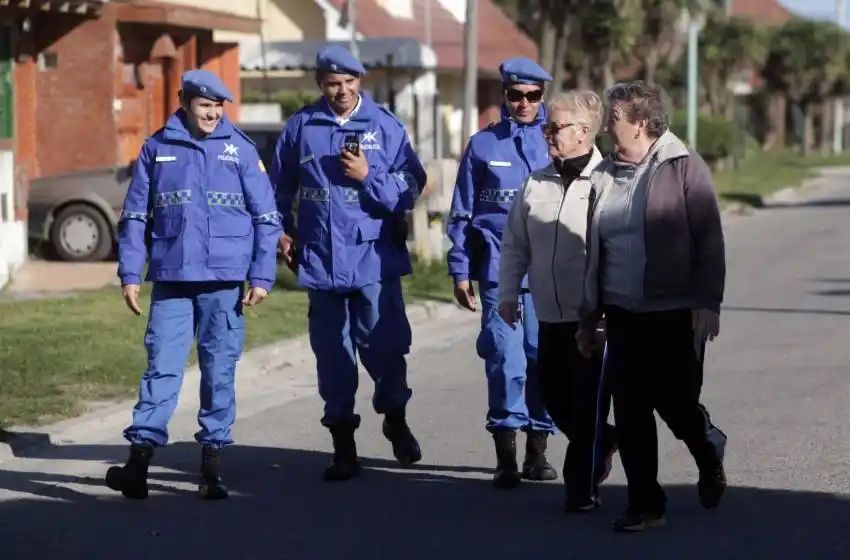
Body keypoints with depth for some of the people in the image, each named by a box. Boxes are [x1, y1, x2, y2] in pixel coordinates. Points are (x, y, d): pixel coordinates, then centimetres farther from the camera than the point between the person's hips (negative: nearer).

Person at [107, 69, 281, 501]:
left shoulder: (240, 149, 3)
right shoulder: (157, 148, 6)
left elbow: (266, 217, 4)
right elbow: (134, 215, 8)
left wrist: (262, 276, -2)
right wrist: (130, 274, 2)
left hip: (225, 280, 0)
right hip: (171, 279, 0)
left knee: (220, 371, 4)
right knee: (162, 367, -5)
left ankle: (212, 463, 12)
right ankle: (139, 459, -7)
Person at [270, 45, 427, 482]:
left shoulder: (385, 126, 0)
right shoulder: (301, 127, 6)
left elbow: (410, 188, -5)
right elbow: (280, 186, 16)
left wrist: (368, 177, -16)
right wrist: (283, 230, 9)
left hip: (374, 258, -2)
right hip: (321, 260, 2)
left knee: (384, 346, -2)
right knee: (332, 353, 6)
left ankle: (395, 418, 25)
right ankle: (342, 443, 17)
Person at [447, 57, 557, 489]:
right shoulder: (483, 145, 7)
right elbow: (462, 213, 9)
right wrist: (460, 272, 5)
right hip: (499, 270, -1)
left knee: (544, 357, 3)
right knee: (506, 359, -8)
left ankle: (537, 451, 16)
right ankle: (506, 456, 0)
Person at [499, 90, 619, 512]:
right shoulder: (535, 185, 8)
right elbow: (515, 245, 15)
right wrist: (508, 294, 10)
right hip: (550, 315, 6)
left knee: (588, 405, 1)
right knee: (554, 396, 12)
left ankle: (583, 489, 12)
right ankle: (603, 444, 38)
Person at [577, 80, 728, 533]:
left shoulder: (684, 168, -6)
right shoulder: (604, 176, 11)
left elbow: (710, 242, -8)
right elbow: (594, 251, 15)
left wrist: (708, 303, -15)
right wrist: (589, 316, 15)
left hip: (675, 315, -5)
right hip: (623, 316, 5)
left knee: (676, 404, 0)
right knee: (630, 414, 1)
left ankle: (709, 457, 33)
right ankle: (645, 505, 10)